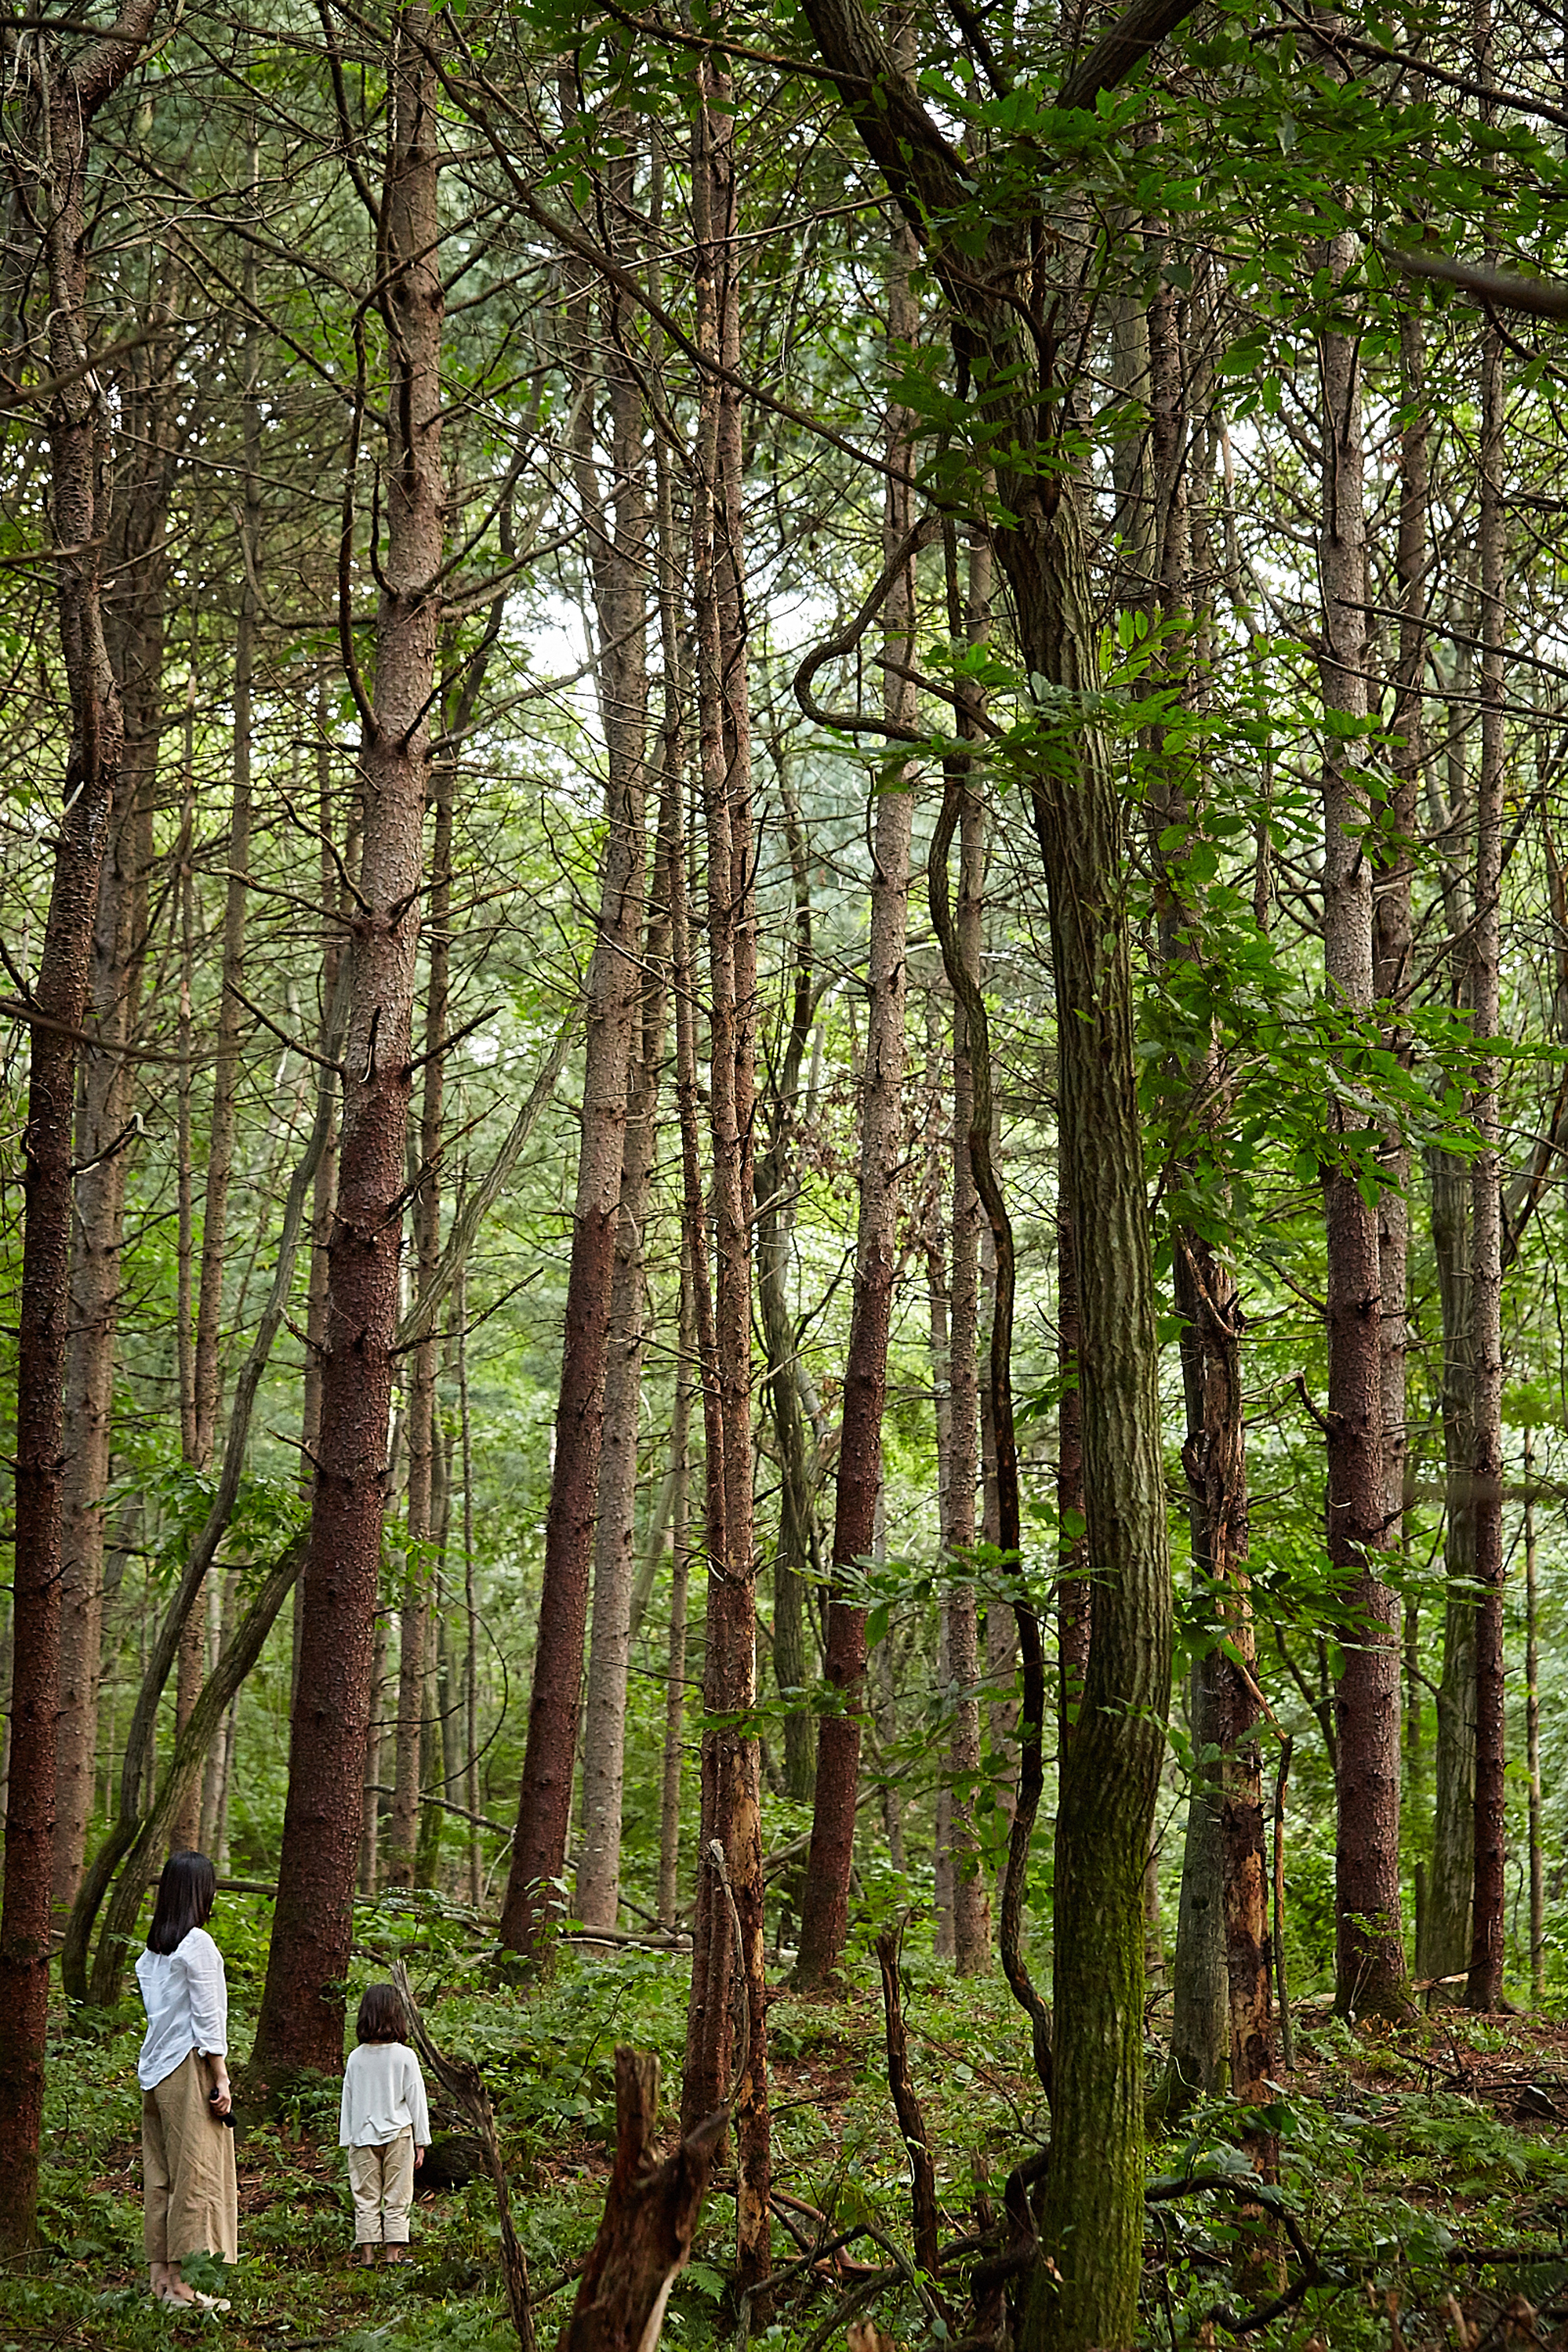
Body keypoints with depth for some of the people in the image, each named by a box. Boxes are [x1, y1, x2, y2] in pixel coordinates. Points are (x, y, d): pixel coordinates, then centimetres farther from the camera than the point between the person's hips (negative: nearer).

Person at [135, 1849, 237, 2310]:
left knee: (160, 2174, 9)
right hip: (189, 2067, -8)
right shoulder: (197, 1944, -12)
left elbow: (157, 2009, 11)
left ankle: (160, 2276, 11)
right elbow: (207, 2018, -14)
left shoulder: (151, 1952, 11)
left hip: (154, 2070, 8)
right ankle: (185, 2283, -4)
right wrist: (220, 2079, -11)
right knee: (196, 2173, -4)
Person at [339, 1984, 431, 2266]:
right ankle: (393, 2254, 3)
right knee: (396, 2200, 5)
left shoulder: (356, 2058, -2)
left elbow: (348, 2101, 4)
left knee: (366, 2200, 7)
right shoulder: (404, 2056, -8)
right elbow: (416, 2100, -3)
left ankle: (366, 2255, 6)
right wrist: (421, 2141, 5)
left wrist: (347, 2140, 13)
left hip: (363, 2136, 2)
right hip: (398, 2135, -2)